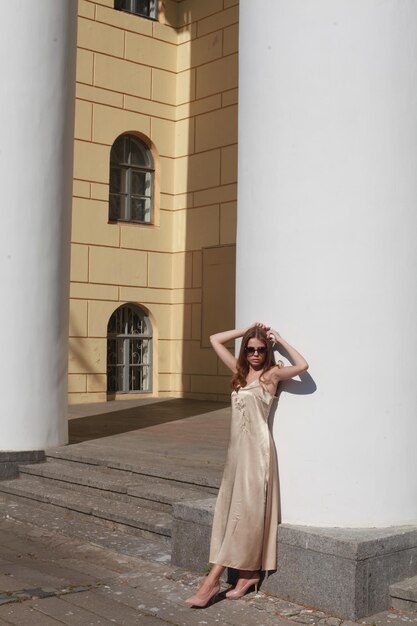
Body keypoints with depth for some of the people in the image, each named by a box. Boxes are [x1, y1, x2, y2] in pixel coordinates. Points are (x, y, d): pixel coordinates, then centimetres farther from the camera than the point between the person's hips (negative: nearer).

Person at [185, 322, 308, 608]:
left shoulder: (272, 373, -4)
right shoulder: (240, 370, 14)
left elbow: (302, 365, -22)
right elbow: (215, 340, 18)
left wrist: (279, 339, -10)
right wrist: (247, 330, 10)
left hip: (257, 448, -7)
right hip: (237, 446, 7)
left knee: (245, 511, -6)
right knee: (232, 511, 6)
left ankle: (213, 580, -9)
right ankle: (249, 574, 13)